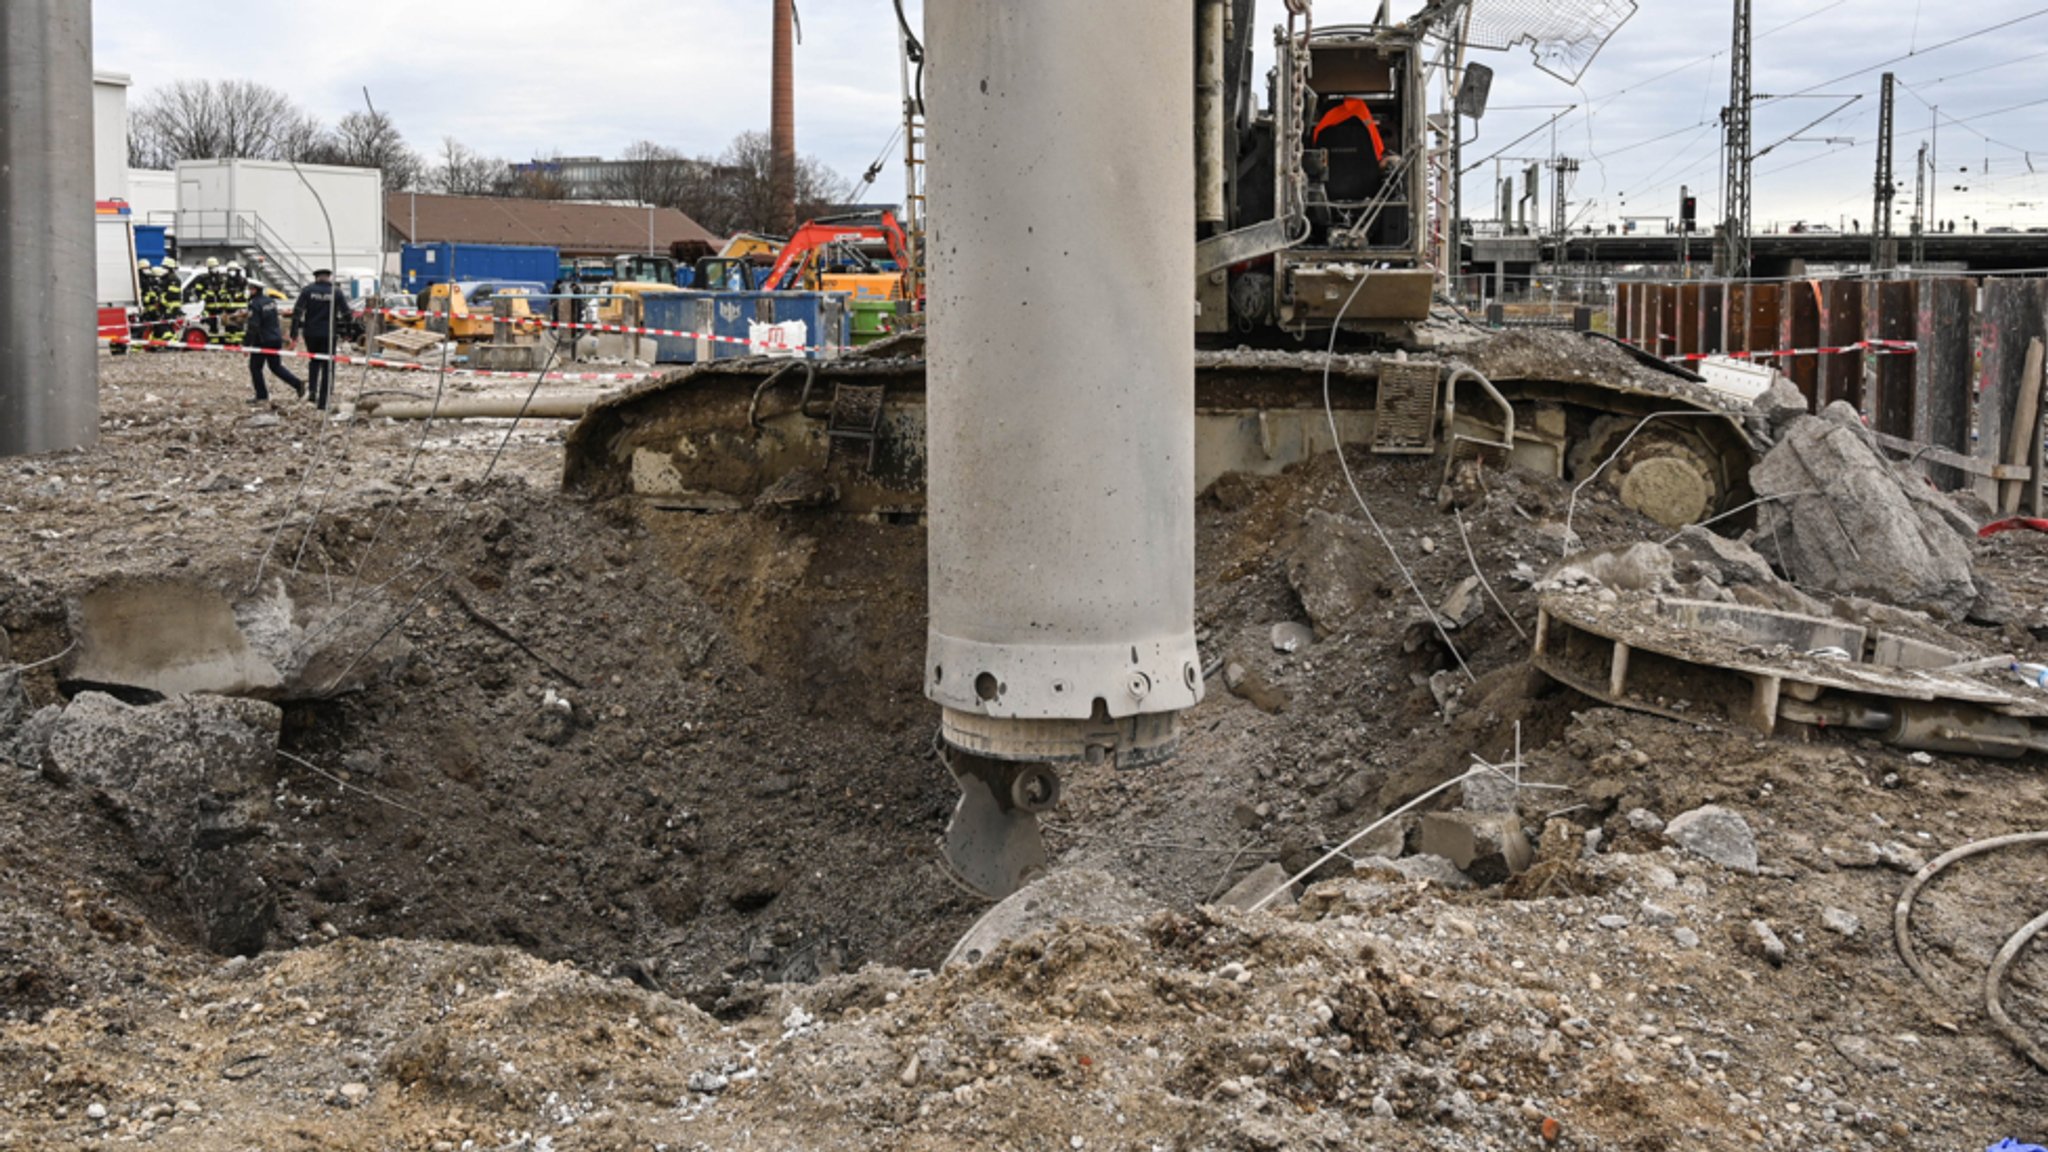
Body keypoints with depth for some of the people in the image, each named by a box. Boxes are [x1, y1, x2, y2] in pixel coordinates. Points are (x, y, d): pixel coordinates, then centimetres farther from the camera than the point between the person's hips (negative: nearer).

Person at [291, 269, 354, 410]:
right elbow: (348, 316, -5)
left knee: (314, 361, 26)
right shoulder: (336, 293, -3)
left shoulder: (308, 291, -1)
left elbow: (297, 313, -7)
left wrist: (294, 335, -4)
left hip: (310, 333, 2)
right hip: (328, 334, -2)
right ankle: (322, 402, 3)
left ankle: (311, 390, 9)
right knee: (327, 367, 6)